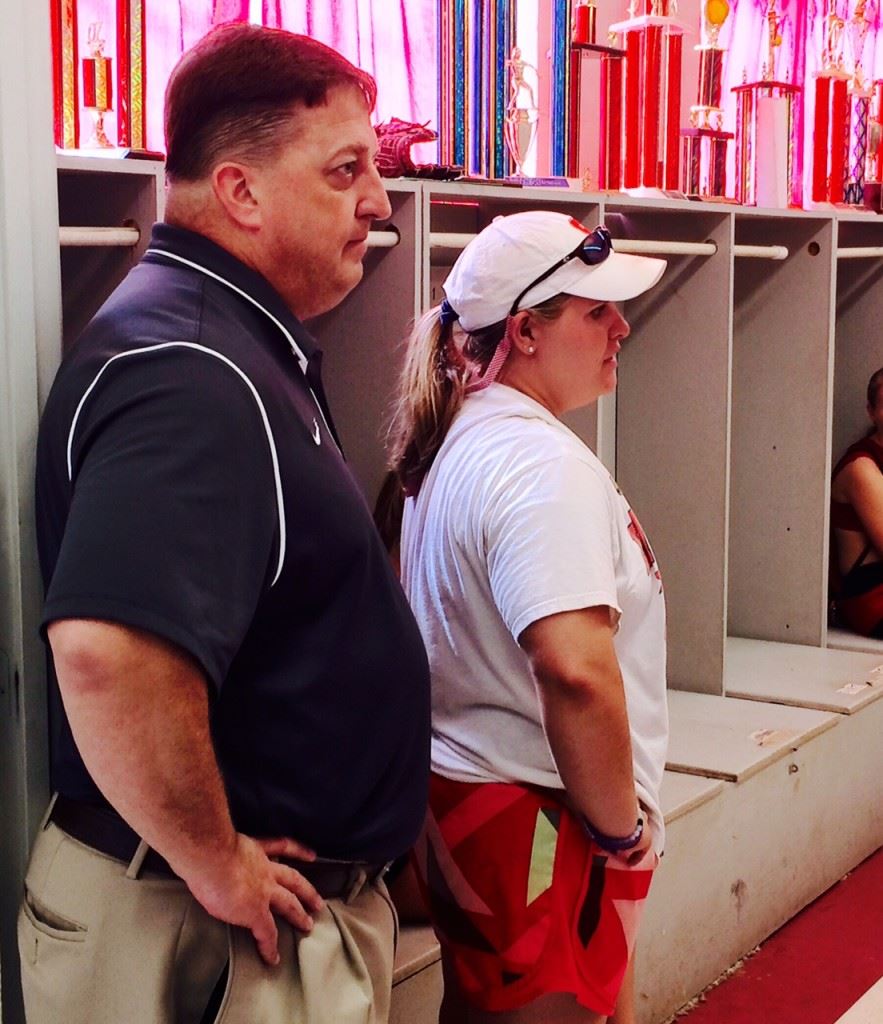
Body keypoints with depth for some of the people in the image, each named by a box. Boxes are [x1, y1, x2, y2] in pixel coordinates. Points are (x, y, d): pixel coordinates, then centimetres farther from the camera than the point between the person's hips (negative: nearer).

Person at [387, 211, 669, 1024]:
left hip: (459, 791, 10)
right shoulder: (543, 463, -21)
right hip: (540, 823, -10)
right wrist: (621, 825, -19)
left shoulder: (459, 446, 10)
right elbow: (576, 668, -33)